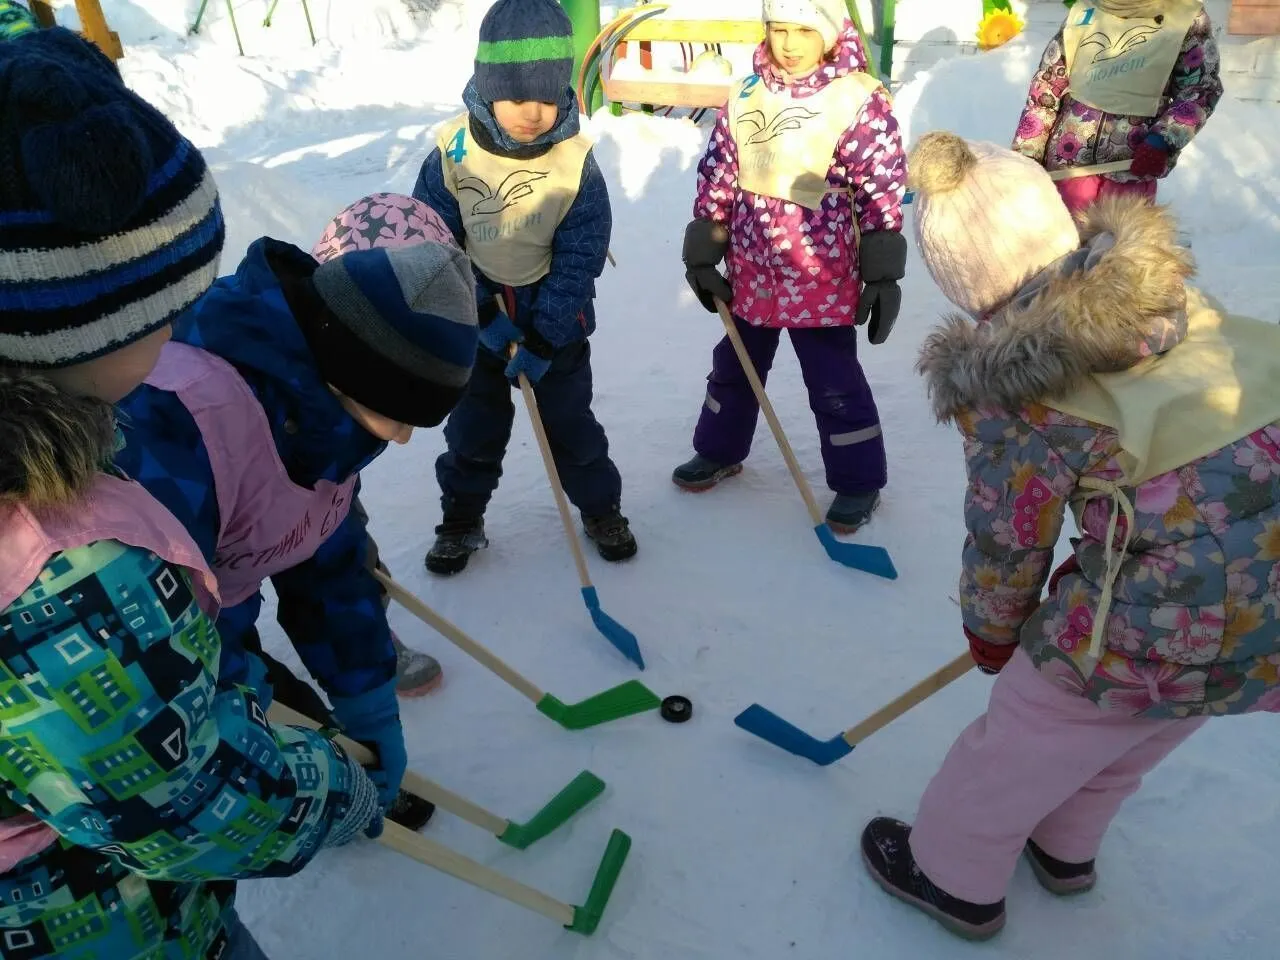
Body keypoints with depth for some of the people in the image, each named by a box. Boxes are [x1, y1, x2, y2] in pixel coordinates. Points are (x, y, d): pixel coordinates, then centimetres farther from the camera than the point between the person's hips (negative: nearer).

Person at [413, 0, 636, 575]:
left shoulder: (576, 163, -16)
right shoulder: (452, 155, -15)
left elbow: (578, 262, -14)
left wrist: (541, 342, -18)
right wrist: (485, 318, -18)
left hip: (556, 321, 0)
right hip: (477, 319, 1)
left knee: (571, 424, 12)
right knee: (473, 429, 13)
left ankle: (601, 510, 33)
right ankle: (461, 521, 33)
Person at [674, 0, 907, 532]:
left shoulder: (860, 100, -11)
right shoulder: (747, 93, 3)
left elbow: (882, 191, -10)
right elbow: (717, 175, 7)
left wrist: (883, 277, -12)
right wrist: (703, 253, 7)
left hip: (823, 277, -5)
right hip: (751, 270, 5)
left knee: (833, 381, 4)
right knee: (734, 365, 20)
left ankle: (858, 480, 23)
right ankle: (720, 450, 42)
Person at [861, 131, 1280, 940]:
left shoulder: (1015, 393, -19)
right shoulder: (1166, 289, -2)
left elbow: (1008, 542, -6)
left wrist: (993, 630, 15)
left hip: (1174, 628, -7)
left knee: (1026, 734, 19)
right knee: (1121, 733, 31)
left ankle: (954, 877, 43)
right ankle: (1065, 848, 57)